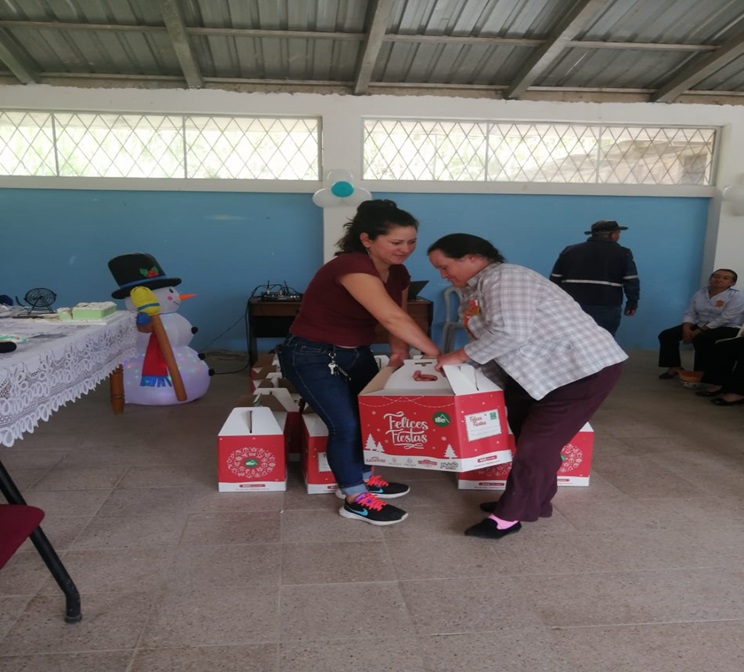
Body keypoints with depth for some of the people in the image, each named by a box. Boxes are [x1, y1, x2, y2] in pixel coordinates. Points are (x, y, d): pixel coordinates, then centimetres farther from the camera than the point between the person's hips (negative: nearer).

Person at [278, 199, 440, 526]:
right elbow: (393, 318, -39)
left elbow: (397, 317, 6)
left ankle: (361, 477, 35)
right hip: (311, 356, -9)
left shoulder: (398, 273, -3)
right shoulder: (352, 267, -31)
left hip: (356, 353, 9)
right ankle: (355, 499, 10)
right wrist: (439, 356, -36)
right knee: (346, 424, -9)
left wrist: (399, 350, -13)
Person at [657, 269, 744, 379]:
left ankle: (702, 373, -22)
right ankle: (674, 367, -7)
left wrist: (698, 331, -23)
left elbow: (724, 319, -20)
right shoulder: (700, 293, 4)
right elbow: (690, 314, 1)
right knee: (666, 335, -11)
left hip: (727, 328, -6)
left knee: (701, 339, -37)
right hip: (701, 325, 6)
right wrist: (686, 329, -20)